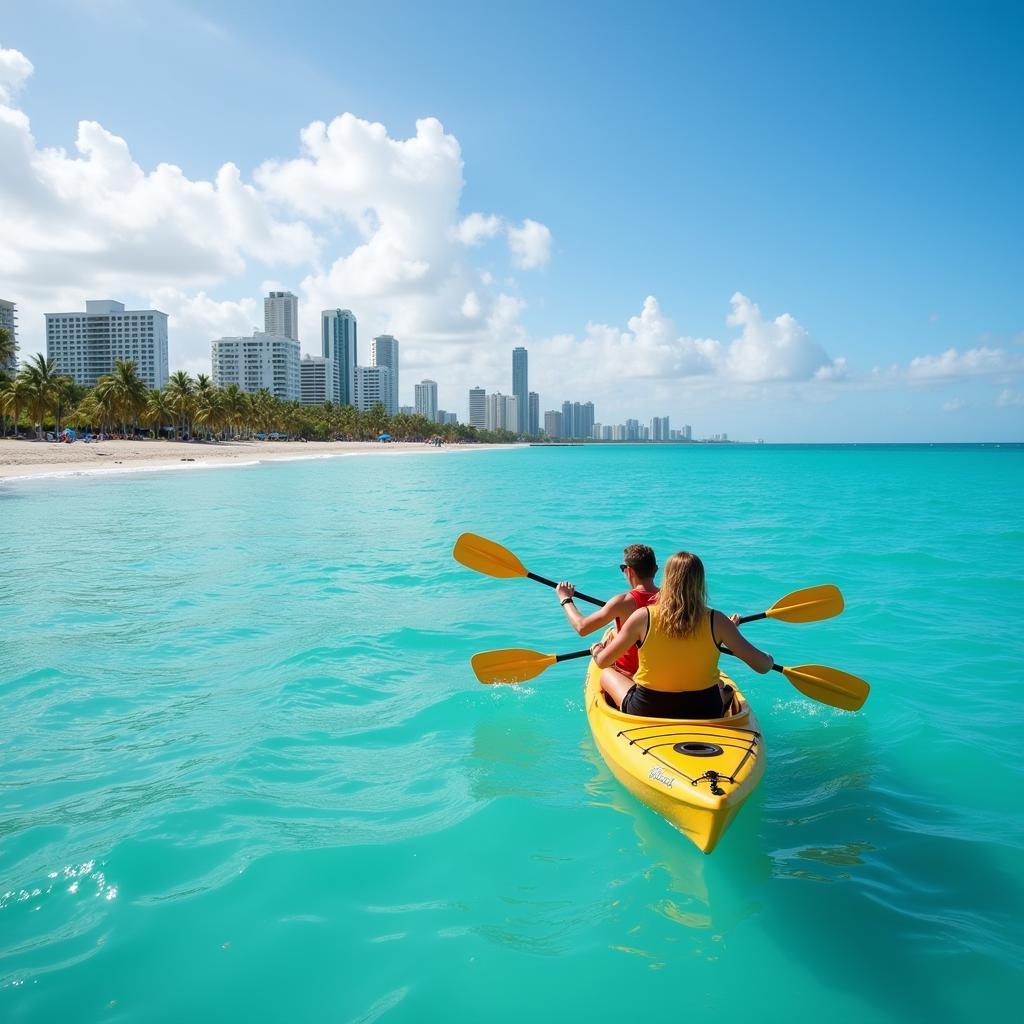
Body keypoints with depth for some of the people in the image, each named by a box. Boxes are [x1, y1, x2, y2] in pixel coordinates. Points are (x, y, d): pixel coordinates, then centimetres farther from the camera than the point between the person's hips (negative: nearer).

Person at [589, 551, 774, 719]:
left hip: (646, 713, -1)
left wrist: (596, 649, 18)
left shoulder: (643, 617, -15)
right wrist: (769, 658, 15)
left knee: (607, 674, 26)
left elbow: (602, 662, -6)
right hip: (705, 714, 2)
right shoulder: (716, 621, -13)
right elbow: (764, 666, -9)